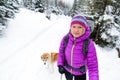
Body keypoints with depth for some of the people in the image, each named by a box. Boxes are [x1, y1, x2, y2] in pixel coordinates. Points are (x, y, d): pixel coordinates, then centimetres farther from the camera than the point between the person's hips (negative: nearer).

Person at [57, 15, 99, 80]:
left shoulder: (89, 44, -32)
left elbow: (93, 66, -26)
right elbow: (61, 52, -4)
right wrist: (60, 65, -11)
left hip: (80, 73, -3)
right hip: (67, 69, 3)